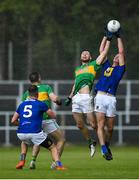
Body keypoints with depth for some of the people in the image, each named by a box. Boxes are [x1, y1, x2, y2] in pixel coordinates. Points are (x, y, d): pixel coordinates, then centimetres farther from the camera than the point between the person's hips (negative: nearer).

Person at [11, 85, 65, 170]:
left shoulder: (22, 104, 16)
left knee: (25, 143, 41)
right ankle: (59, 165, -9)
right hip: (35, 133, -4)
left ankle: (22, 161, 23)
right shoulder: (40, 104, 5)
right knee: (53, 148, 13)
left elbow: (13, 121, 17)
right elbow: (54, 116, 12)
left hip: (21, 133, 4)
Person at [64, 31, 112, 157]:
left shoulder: (93, 65, 10)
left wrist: (108, 40, 7)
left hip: (86, 97, -6)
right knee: (80, 125, 6)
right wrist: (70, 97, 28)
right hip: (76, 98, 6)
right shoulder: (77, 69, 26)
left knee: (93, 124, -9)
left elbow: (104, 52, 5)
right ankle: (91, 143, 22)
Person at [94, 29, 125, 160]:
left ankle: (107, 145, 28)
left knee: (110, 128, 3)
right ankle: (104, 150, -16)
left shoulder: (120, 69, 16)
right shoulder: (106, 66, 23)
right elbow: (102, 51, 26)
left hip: (111, 99, -1)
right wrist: (106, 36, 26)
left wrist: (118, 37, 15)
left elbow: (121, 52, 11)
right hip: (100, 97, 1)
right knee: (101, 125, -10)